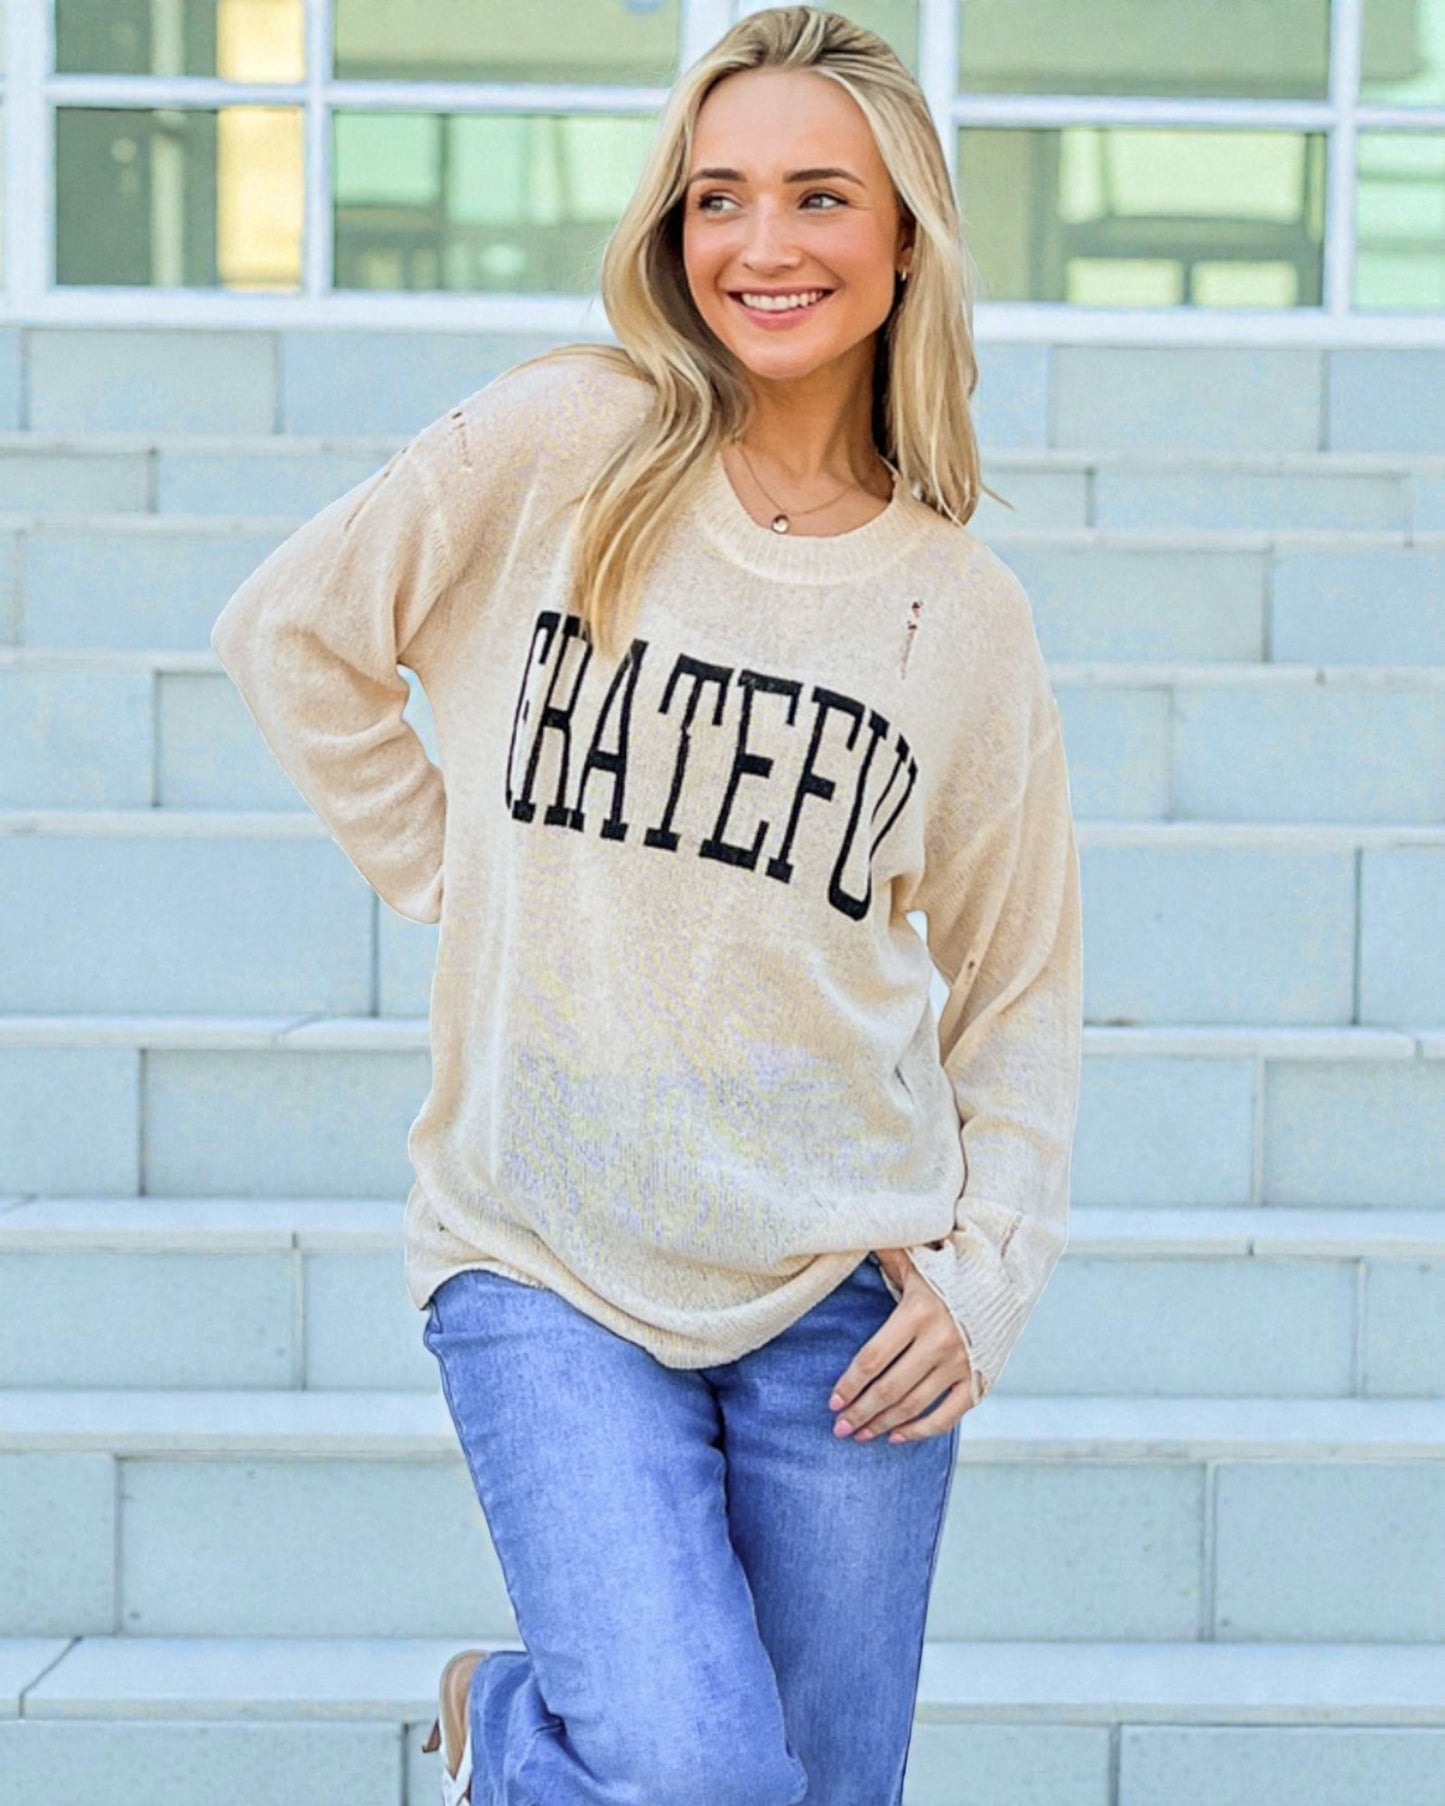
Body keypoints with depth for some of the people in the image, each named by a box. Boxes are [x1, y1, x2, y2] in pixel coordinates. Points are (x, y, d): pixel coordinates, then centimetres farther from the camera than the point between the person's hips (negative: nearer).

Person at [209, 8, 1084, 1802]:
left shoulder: (965, 612, 4)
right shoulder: (557, 448, -4)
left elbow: (1016, 987, 11)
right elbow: (290, 631, 8)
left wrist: (987, 1269, 0)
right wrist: (462, 876, 4)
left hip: (844, 1286, 3)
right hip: (547, 1267, -2)